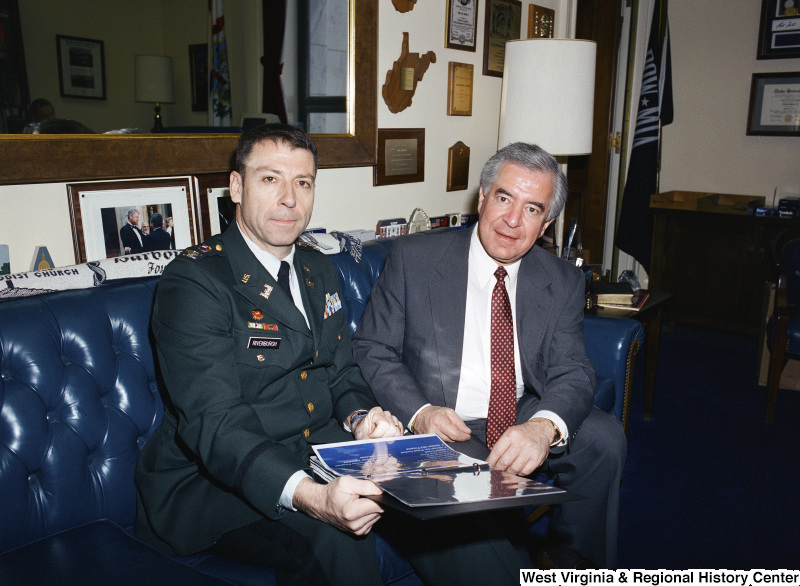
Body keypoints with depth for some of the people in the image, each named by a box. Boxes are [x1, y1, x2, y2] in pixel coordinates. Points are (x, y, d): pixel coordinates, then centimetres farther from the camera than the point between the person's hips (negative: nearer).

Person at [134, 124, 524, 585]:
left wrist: (361, 419, -11)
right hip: (212, 479, -6)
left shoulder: (320, 271, 11)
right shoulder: (193, 281, -15)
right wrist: (310, 496, -39)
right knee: (332, 538, -31)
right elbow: (212, 424, -24)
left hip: (318, 454, 6)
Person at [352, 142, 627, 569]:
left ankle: (568, 561, 5)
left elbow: (572, 373, -3)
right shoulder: (413, 258, -5)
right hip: (443, 426, -3)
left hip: (524, 424, 4)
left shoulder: (562, 282, 4)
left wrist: (543, 427, -27)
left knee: (604, 435, -19)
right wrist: (419, 412, -22)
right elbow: (372, 350, -4)